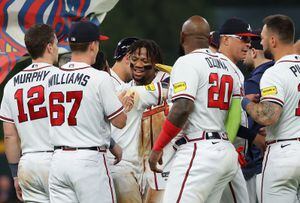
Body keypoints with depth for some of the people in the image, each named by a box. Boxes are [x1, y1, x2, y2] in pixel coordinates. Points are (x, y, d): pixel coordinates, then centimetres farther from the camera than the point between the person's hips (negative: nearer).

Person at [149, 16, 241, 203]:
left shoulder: (187, 62, -5)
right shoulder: (226, 66, 19)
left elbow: (182, 108, -17)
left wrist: (157, 147, -13)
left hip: (199, 151, -9)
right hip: (227, 152, 9)